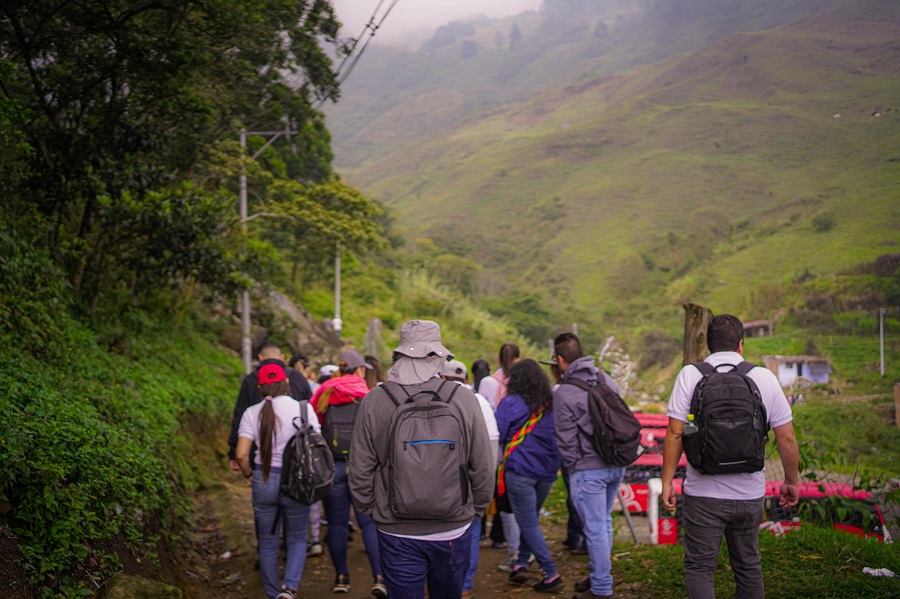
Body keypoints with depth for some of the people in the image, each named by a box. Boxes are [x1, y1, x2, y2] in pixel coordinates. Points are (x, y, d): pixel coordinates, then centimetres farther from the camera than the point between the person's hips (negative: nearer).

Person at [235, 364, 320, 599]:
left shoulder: (252, 413, -5)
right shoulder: (304, 409, -7)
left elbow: (241, 454, -11)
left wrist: (249, 474, 9)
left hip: (263, 481, 1)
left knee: (268, 543, 17)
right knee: (297, 539, 16)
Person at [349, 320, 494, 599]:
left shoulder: (374, 401, -8)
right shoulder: (464, 399, -9)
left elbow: (360, 470, -3)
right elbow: (483, 468, -3)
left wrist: (370, 509, 13)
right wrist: (475, 509, 13)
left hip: (397, 533, -1)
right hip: (454, 530, 1)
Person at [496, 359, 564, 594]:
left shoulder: (511, 403, -6)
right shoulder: (550, 405, 8)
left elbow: (496, 435, -5)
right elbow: (557, 437, 15)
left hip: (519, 471, -5)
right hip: (547, 471, 5)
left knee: (528, 525, 1)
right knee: (531, 520, 19)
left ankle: (552, 575, -3)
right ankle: (521, 564, 16)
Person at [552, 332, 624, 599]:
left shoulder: (564, 393, -14)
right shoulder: (606, 379, 6)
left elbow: (566, 439, -11)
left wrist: (571, 467, 3)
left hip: (587, 469, -7)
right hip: (616, 464, 7)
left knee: (595, 529, 1)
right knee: (604, 521, 20)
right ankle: (599, 574, 33)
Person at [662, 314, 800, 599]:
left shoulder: (690, 375, -5)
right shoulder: (765, 378, 0)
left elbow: (675, 433, -10)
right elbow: (787, 438, 2)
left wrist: (667, 481, -2)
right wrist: (791, 481, 14)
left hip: (704, 494, -2)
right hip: (750, 495, 3)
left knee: (699, 567, 5)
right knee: (748, 567, 18)